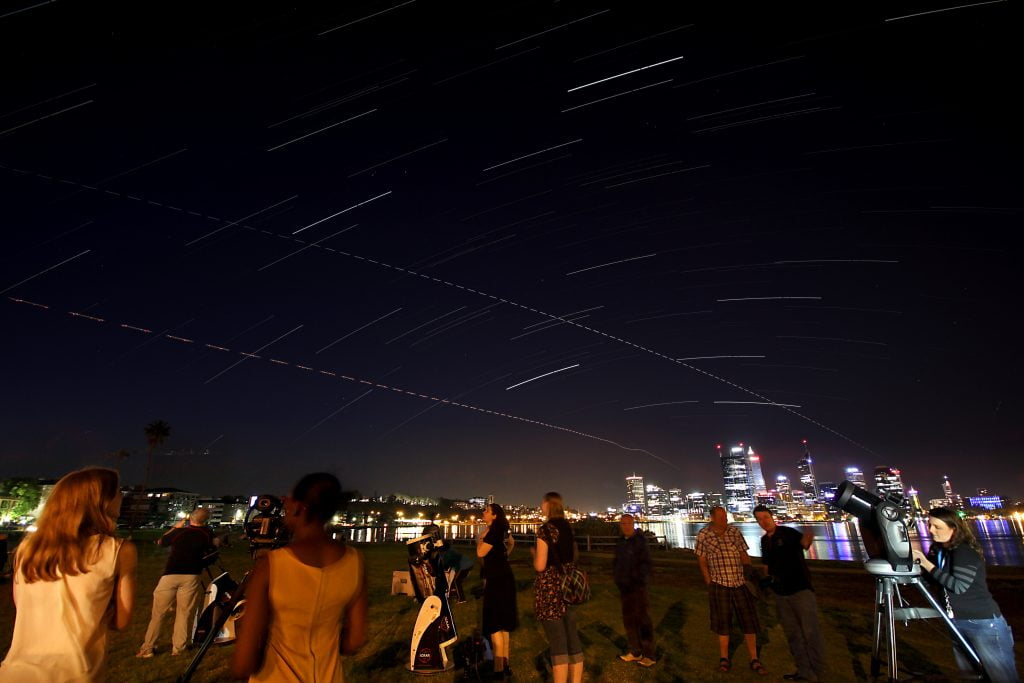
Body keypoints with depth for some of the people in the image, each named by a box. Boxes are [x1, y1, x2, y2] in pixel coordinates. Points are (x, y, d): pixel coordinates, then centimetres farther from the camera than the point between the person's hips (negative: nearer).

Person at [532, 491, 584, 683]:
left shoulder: (545, 530, -15)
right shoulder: (568, 529, 8)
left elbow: (539, 566, -17)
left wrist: (534, 552, 2)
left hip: (550, 589, -7)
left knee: (557, 642, -1)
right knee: (572, 637, 13)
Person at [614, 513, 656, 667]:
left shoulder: (640, 542, -11)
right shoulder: (621, 542, 9)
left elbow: (646, 565, -13)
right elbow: (616, 562, 18)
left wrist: (635, 579, -17)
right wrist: (617, 577, 5)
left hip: (638, 587, -7)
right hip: (624, 587, 7)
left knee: (642, 620, -1)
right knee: (628, 619, 14)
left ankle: (649, 655, 10)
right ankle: (635, 652, 27)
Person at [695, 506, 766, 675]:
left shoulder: (734, 531, -2)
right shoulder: (703, 535, -8)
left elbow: (744, 555, 4)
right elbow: (702, 560, -1)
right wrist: (709, 583, -2)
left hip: (740, 583, 2)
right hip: (719, 584, -2)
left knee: (749, 621, 6)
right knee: (722, 622, 10)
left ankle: (754, 660, 21)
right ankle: (724, 658, 26)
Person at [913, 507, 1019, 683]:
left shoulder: (965, 551, -16)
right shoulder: (937, 551, 5)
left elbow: (958, 586, -26)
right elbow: (931, 580, 8)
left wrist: (928, 564, -25)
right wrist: (916, 563, -7)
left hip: (984, 624, -8)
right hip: (957, 624, 8)